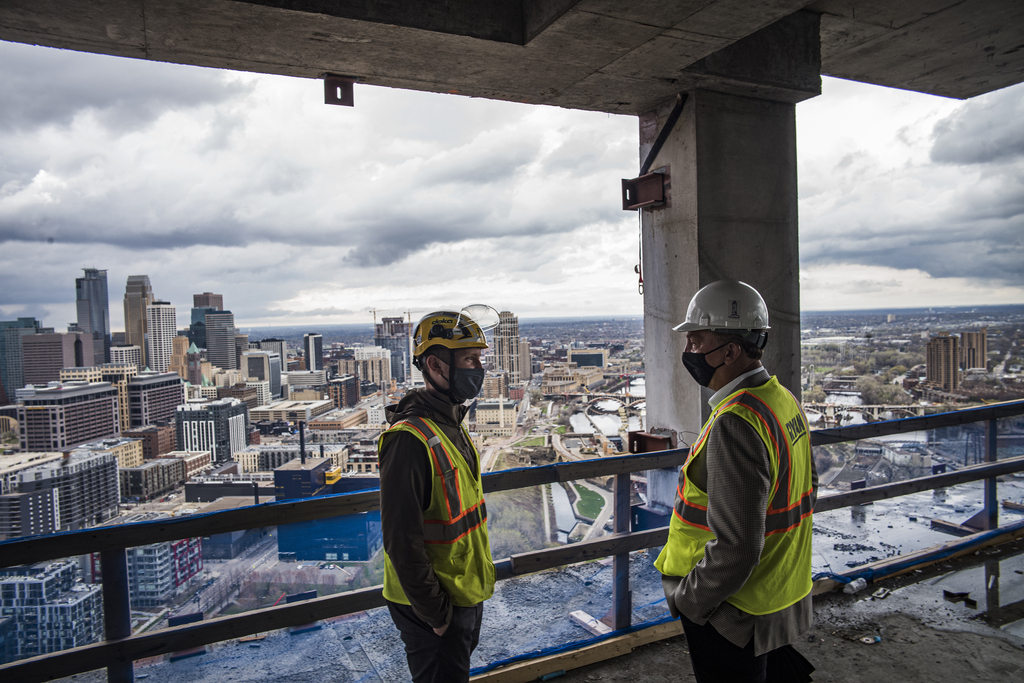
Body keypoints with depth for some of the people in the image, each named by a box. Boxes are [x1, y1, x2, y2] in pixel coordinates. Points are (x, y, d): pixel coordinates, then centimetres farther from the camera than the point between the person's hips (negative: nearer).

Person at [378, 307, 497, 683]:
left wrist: (474, 587, 16)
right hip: (434, 609, -9)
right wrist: (436, 614, -20)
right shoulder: (410, 440, -27)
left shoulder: (453, 426, 6)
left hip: (467, 595, 9)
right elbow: (402, 542, -27)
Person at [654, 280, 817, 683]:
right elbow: (807, 487, 15)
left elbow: (735, 547, -31)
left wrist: (686, 600, -17)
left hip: (734, 616, -9)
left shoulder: (735, 425, -30)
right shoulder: (784, 400, 2)